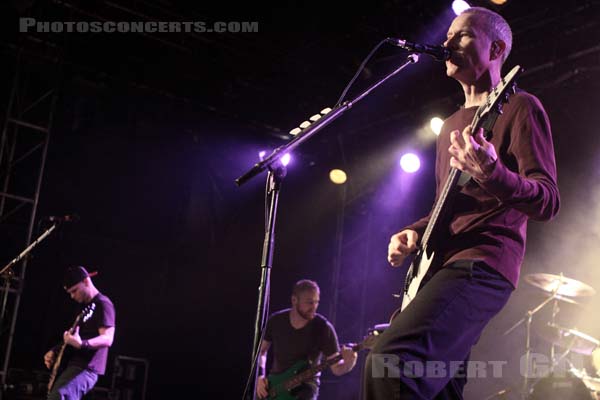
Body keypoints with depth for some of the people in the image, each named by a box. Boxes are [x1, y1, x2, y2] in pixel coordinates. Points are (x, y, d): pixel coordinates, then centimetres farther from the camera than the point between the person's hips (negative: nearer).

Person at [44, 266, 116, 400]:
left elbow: (107, 339, -21)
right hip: (74, 365, 11)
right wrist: (54, 351, 11)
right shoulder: (84, 306, 20)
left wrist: (81, 344, -37)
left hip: (86, 368, -11)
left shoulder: (102, 304, -10)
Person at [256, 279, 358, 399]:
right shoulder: (276, 321, -4)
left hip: (305, 385, -3)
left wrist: (349, 362, -33)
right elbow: (262, 350, 12)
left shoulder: (323, 327, -12)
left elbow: (336, 368, -12)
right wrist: (260, 375, -3)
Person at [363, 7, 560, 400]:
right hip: (442, 266, 9)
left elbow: (549, 201, -10)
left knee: (389, 362, -29)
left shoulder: (519, 107, 0)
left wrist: (492, 176, -31)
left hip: (480, 264, -9)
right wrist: (414, 232, 9)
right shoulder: (452, 124, 25)